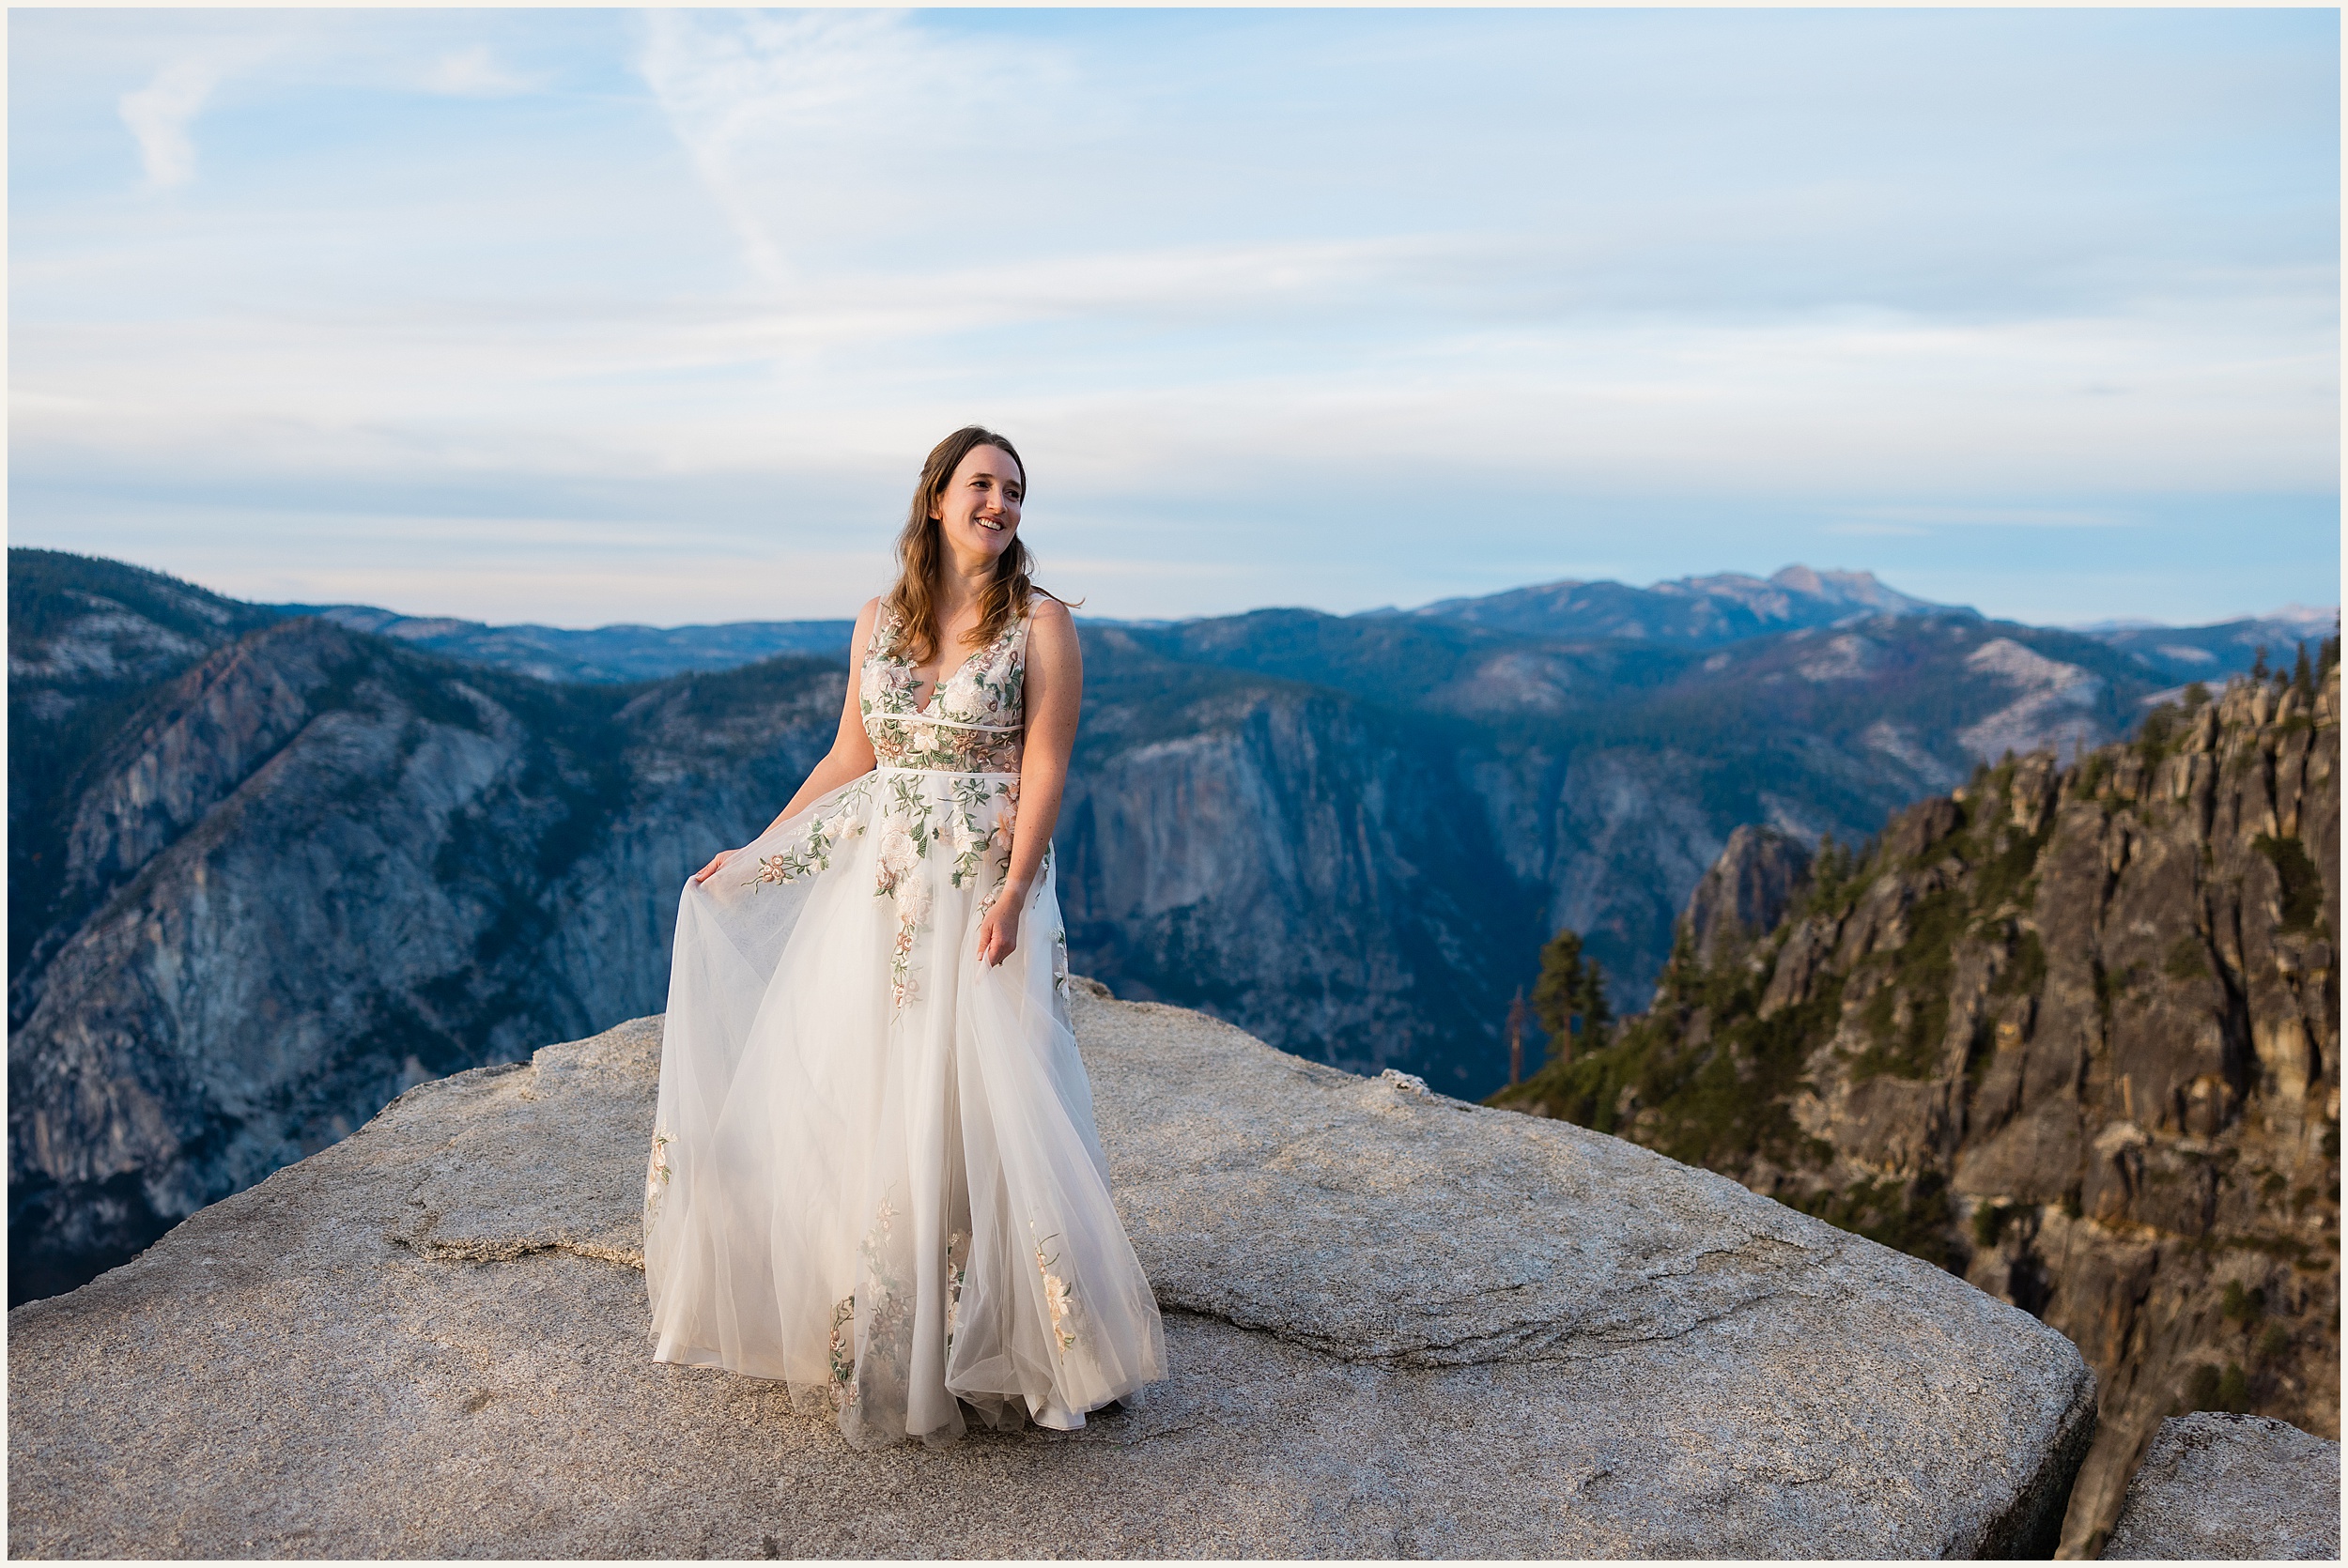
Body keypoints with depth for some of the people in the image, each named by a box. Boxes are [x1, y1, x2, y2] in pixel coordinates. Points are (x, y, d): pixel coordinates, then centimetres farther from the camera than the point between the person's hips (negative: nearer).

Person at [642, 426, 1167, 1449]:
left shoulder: (1040, 622, -4)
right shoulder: (879, 622, 9)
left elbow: (1044, 766, -10)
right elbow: (849, 759, 14)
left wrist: (1012, 892, -22)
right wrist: (756, 855, 15)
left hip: (985, 890, -5)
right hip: (877, 887, 5)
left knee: (970, 1109, -4)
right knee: (846, 1100, 9)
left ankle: (985, 1346, 14)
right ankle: (865, 1336, 27)